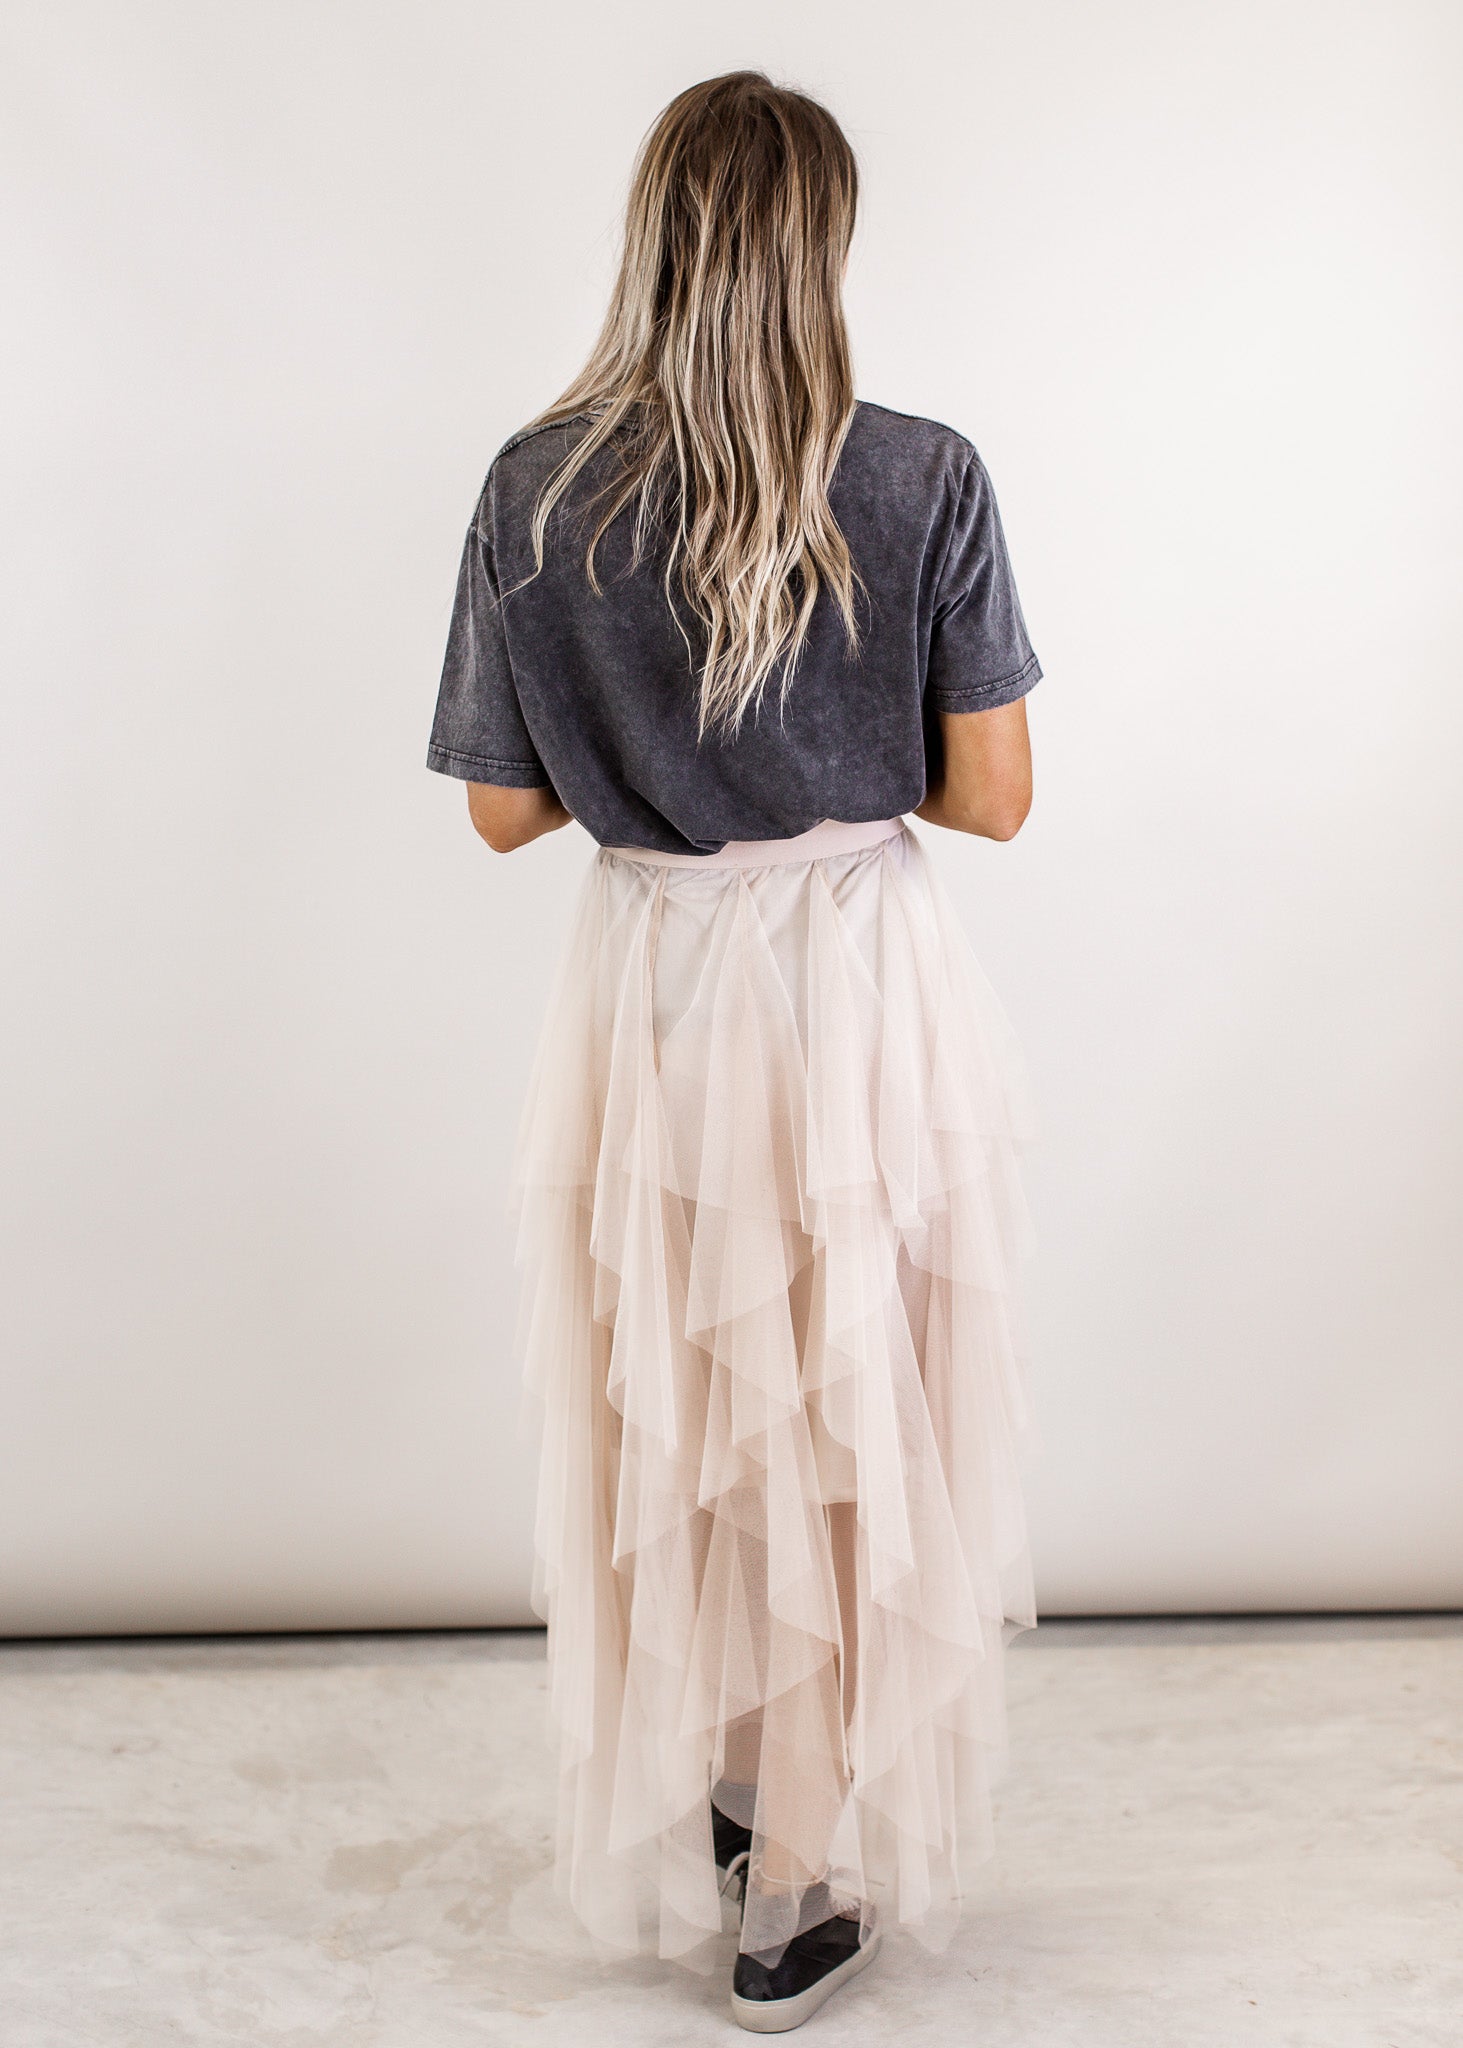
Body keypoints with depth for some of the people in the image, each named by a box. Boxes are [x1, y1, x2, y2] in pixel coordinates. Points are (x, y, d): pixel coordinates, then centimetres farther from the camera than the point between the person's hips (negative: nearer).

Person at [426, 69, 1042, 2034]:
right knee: (852, 1428, 11)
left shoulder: (537, 489, -6)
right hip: (865, 977, -1)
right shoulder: (923, 479, -11)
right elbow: (993, 795, -8)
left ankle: (696, 1811, 37)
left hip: (648, 984, 2)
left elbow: (504, 806, 0)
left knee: (668, 1422, 19)